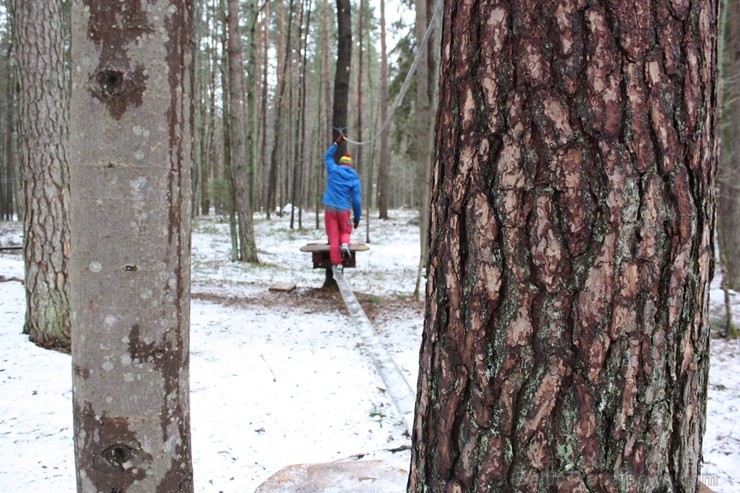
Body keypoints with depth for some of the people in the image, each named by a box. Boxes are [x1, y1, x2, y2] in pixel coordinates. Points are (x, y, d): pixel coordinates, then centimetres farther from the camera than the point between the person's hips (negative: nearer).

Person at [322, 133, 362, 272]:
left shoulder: (333, 170, 3)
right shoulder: (354, 178, 2)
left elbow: (327, 157, 24)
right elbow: (357, 200, 0)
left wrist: (336, 144, 30)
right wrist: (357, 218, 7)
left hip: (330, 208, 1)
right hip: (344, 209, 0)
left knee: (333, 236, 3)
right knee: (345, 232, 19)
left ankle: (337, 263, -1)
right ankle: (345, 244, -14)